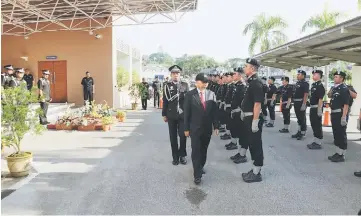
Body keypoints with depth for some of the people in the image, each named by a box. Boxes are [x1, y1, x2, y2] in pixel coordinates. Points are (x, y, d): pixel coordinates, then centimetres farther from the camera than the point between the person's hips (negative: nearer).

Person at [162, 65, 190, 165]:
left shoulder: (185, 85, 5)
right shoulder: (167, 86, 4)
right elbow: (166, 100, 1)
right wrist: (164, 114, -3)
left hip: (183, 114, 0)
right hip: (171, 115, 0)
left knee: (183, 135, 1)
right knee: (173, 137, 6)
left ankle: (182, 155, 19)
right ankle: (175, 156, 17)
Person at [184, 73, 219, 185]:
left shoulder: (211, 94, 2)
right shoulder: (190, 95, -5)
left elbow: (214, 111, 4)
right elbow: (187, 113, -3)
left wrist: (216, 126, 2)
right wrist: (186, 128, -3)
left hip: (207, 128, 3)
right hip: (195, 128, -3)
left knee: (204, 149, 14)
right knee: (196, 150, -3)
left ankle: (201, 166, 35)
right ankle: (197, 174, 3)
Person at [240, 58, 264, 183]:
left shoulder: (256, 82, -18)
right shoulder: (251, 81, 12)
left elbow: (257, 103, -23)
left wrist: (255, 121, -25)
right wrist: (243, 113, 21)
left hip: (253, 118, -10)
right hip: (248, 117, 10)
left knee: (256, 145, 0)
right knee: (252, 144, 16)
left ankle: (256, 174, 11)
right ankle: (255, 170, 28)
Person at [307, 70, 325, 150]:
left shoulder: (320, 86, -14)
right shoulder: (313, 85, 14)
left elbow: (320, 99, -19)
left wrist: (319, 110, -22)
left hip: (317, 108, -9)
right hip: (312, 108, 9)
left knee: (318, 126, -2)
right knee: (313, 125, 15)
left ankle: (318, 144, 6)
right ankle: (315, 141, 24)